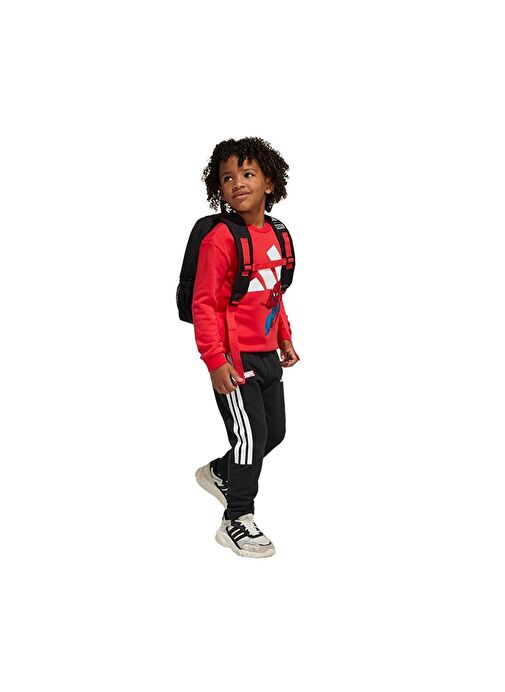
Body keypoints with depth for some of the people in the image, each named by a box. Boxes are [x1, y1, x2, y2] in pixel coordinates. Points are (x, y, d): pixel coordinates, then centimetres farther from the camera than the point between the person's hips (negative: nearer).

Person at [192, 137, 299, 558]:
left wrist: (285, 338, 19)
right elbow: (205, 304, -18)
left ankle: (219, 474, 42)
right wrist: (214, 361, -21)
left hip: (267, 355, 8)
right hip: (234, 360, -8)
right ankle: (237, 522, 15)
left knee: (275, 431, 18)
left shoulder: (274, 234, 6)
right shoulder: (220, 239, -17)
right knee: (251, 436, -3)